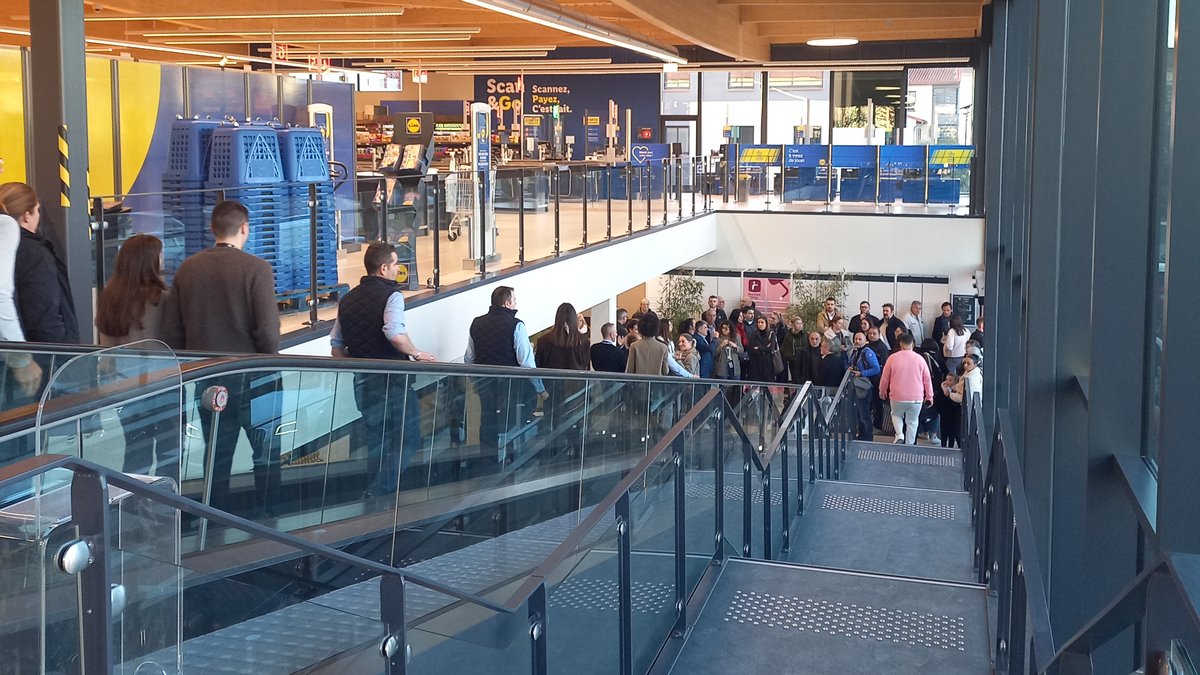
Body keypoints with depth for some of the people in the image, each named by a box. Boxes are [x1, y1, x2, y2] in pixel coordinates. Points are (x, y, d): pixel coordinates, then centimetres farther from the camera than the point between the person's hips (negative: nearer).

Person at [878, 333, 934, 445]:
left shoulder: (892, 358, -5)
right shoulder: (919, 359, -3)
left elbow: (885, 378, 4)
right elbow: (927, 379, 3)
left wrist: (882, 391, 21)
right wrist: (929, 396, 14)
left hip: (897, 397, 0)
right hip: (916, 398, 0)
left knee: (896, 415, 23)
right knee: (912, 422, 12)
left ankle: (899, 434, 1)